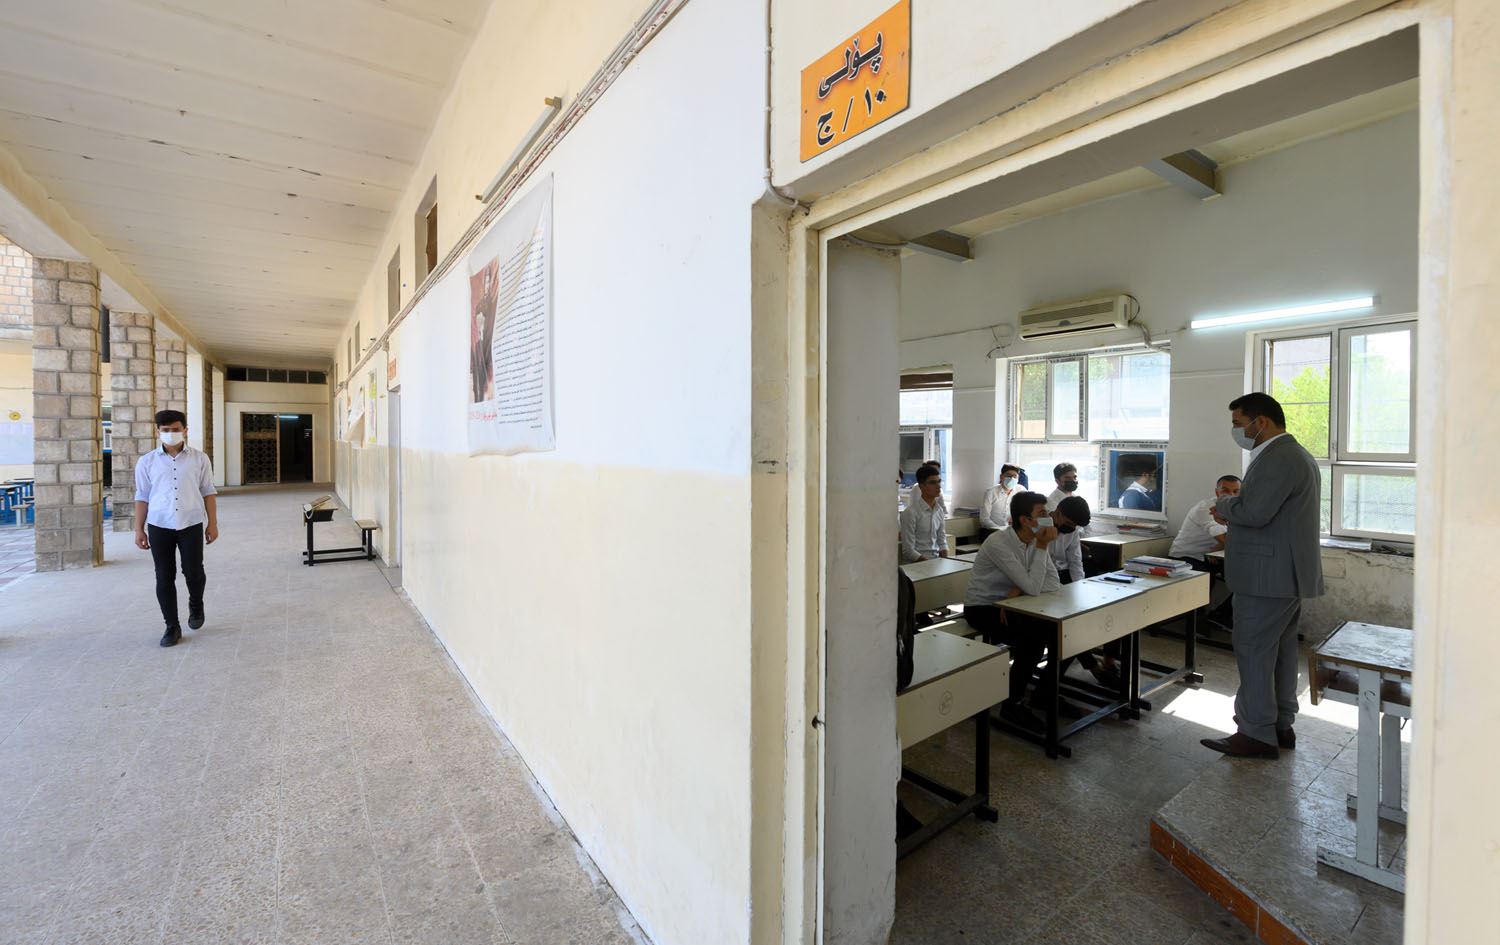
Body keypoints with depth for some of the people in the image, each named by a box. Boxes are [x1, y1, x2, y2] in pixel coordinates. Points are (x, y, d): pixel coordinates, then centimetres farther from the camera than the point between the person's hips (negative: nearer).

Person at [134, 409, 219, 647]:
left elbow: (208, 492, 4)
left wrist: (212, 524, 2)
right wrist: (139, 530, 4)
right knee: (164, 577, 4)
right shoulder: (147, 462, 4)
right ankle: (172, 626, 14)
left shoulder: (200, 459, 1)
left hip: (191, 524, -1)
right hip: (159, 526, 1)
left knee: (193, 572, 1)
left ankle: (196, 605, 32)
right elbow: (142, 497, 7)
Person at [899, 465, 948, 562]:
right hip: (916, 562, -6)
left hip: (937, 559, 6)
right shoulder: (910, 512, -13)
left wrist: (945, 561, -4)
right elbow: (908, 551, -14)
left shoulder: (939, 510, 7)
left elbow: (942, 541, 13)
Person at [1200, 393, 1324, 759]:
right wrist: (1233, 511, 6)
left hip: (1268, 574, -11)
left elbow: (1253, 512, -27)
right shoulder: (1298, 455, 17)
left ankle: (1257, 734, 6)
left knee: (1253, 651, -3)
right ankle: (1282, 726, 27)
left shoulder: (1277, 458, -19)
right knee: (1281, 648, 16)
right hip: (1290, 573, 11)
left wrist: (1224, 505, -8)